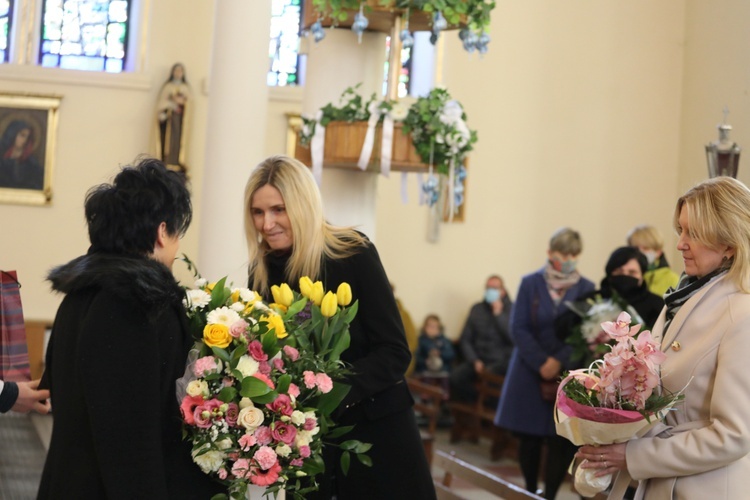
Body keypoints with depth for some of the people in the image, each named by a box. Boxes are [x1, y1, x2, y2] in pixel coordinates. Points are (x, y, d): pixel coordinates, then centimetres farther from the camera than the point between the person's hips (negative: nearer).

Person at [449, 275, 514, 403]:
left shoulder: (511, 309, 2)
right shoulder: (477, 309, 13)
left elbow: (513, 338, -13)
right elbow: (465, 340, 13)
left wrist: (498, 314, -12)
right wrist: (475, 361, -2)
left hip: (502, 361, -3)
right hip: (480, 360, 4)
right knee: (455, 377, -25)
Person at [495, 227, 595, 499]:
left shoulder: (586, 289, 0)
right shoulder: (531, 283, 0)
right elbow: (519, 328, -4)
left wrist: (559, 361, -16)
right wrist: (542, 364, -13)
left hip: (568, 374, 0)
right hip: (530, 371, 0)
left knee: (561, 440, -4)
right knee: (529, 436, 5)